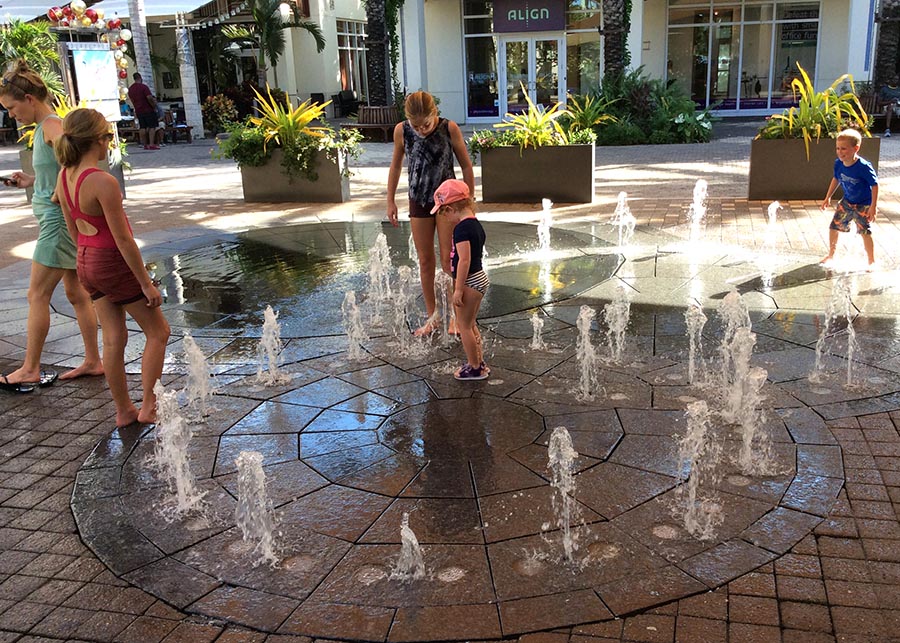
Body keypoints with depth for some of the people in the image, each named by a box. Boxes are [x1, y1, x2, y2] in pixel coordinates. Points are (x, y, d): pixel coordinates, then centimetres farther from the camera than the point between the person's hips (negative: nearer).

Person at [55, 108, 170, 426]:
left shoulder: (65, 176, 0)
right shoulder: (103, 182, -26)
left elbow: (73, 227, 11)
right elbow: (123, 239, -22)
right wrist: (146, 282, -15)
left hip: (87, 263, 8)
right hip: (115, 262, -8)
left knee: (113, 339, 16)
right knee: (158, 332, 9)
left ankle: (123, 410, 25)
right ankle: (149, 407, 12)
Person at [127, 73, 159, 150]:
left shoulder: (130, 89, 10)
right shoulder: (143, 87, -12)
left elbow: (132, 100, 18)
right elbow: (149, 98, -20)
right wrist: (154, 106, -7)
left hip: (138, 111, 7)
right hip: (148, 110, -6)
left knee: (142, 127, 8)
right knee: (152, 127, -5)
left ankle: (145, 144, 8)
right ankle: (151, 144, -13)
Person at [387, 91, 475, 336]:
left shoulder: (449, 128, -17)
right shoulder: (401, 131, -11)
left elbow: (466, 166, -6)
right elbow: (396, 165, 5)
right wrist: (390, 200, 7)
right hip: (419, 202, 2)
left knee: (448, 260, 0)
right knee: (425, 261, 9)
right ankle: (432, 317, 20)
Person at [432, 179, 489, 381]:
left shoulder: (461, 228, -21)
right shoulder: (475, 224, 9)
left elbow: (464, 260, -25)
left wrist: (458, 289, -21)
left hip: (470, 281, -10)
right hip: (480, 278, 10)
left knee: (464, 325, 2)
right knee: (470, 324, 20)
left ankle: (475, 368, 11)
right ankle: (479, 363, 29)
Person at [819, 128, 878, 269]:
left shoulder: (863, 166, -28)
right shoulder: (838, 164, -10)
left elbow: (875, 185, -21)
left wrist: (873, 207, -23)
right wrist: (828, 197, 15)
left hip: (863, 205, -6)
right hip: (846, 202, 6)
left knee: (865, 233, -5)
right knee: (833, 227, 7)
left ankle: (872, 261, 11)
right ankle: (831, 255, 28)